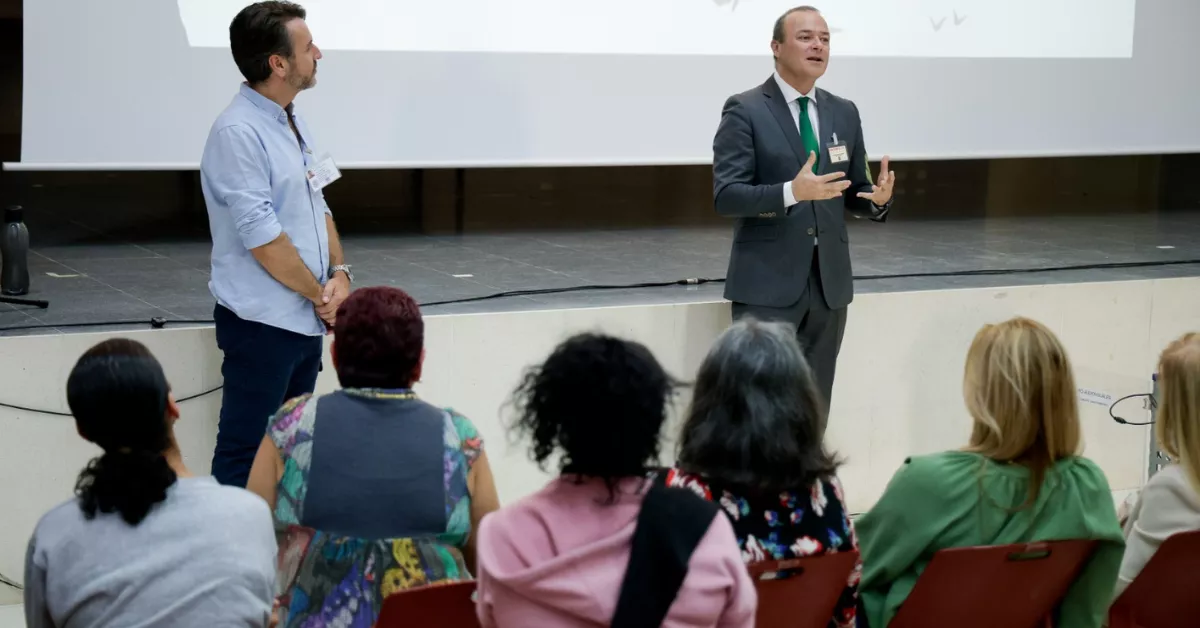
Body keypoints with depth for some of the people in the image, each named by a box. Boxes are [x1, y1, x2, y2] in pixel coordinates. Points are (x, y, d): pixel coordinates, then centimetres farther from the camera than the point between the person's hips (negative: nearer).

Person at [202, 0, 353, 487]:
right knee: (245, 459, -4)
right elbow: (262, 237, -20)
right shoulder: (238, 133, -17)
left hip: (307, 320, 9)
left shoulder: (293, 123, 11)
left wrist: (339, 273, 1)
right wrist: (321, 295, -10)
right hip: (262, 323, -9)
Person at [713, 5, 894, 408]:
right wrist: (792, 192, -28)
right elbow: (726, 196, -14)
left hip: (830, 281, 6)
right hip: (767, 283, -6)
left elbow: (855, 192, 15)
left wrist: (879, 197, -9)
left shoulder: (844, 113, 12)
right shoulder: (745, 111, -6)